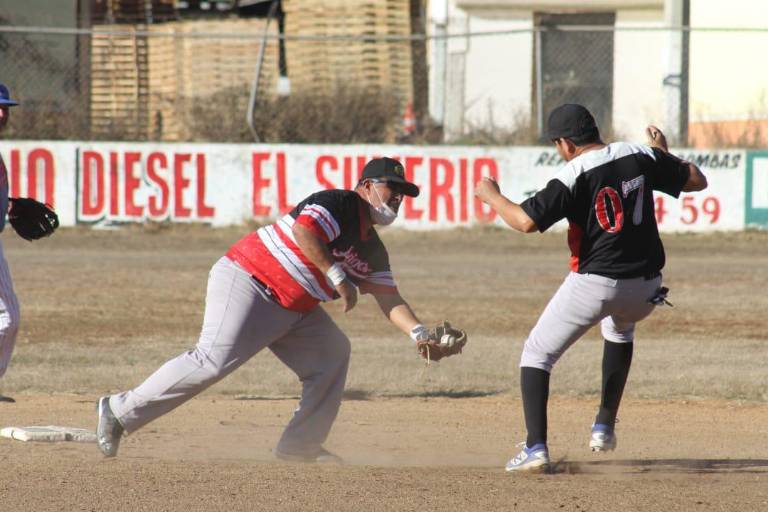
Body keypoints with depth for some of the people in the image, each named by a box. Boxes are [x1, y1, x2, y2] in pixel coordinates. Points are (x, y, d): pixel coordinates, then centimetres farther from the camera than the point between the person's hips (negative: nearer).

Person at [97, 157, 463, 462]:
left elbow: (389, 300, 13)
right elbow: (304, 230, -29)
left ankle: (299, 447, 9)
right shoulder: (340, 204, -12)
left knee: (332, 353, 7)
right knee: (213, 362, -21)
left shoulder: (373, 251, 16)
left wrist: (419, 332, -3)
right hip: (247, 283, -10)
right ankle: (119, 412, -17)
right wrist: (337, 276, -29)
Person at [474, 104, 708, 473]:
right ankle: (605, 427, 33)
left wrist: (491, 196, -1)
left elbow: (527, 221, -18)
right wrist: (663, 154, 28)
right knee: (620, 328, 39)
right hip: (645, 289, 6)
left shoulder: (573, 177, -12)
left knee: (537, 354, 7)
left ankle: (536, 448, -9)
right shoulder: (641, 157, 3)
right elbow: (697, 180, 11)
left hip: (594, 284, -6)